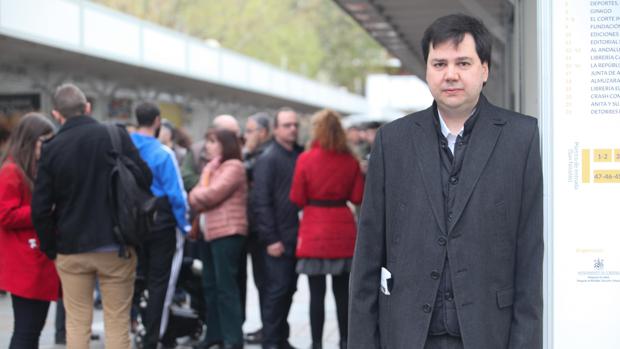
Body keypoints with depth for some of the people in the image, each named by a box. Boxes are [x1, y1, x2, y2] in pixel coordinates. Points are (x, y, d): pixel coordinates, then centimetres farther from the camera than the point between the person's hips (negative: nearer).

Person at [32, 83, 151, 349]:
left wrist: (50, 248, 7)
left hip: (72, 249, 1)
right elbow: (144, 179, -6)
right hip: (116, 246, -1)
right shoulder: (117, 136, -6)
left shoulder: (51, 149, -4)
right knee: (117, 322, 6)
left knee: (77, 323, 10)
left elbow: (40, 208, -6)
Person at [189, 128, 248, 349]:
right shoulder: (211, 167, 22)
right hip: (208, 232, 9)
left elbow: (211, 195, -17)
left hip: (227, 233, -9)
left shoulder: (233, 167, -7)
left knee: (225, 287, -9)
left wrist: (196, 195, 2)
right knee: (210, 285, 10)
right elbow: (197, 198, 14)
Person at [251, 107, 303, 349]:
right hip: (278, 238, -6)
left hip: (296, 236, 6)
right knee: (277, 289, -3)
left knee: (289, 288, 12)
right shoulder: (268, 159, -6)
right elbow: (260, 201, -11)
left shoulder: (300, 156, 13)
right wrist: (270, 238, -15)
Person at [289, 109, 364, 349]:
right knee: (342, 291, 13)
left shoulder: (306, 159, -8)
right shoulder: (350, 160, 1)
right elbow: (357, 197, 4)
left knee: (317, 292, -1)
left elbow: (297, 199, -5)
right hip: (343, 230, 3)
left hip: (314, 232, -3)